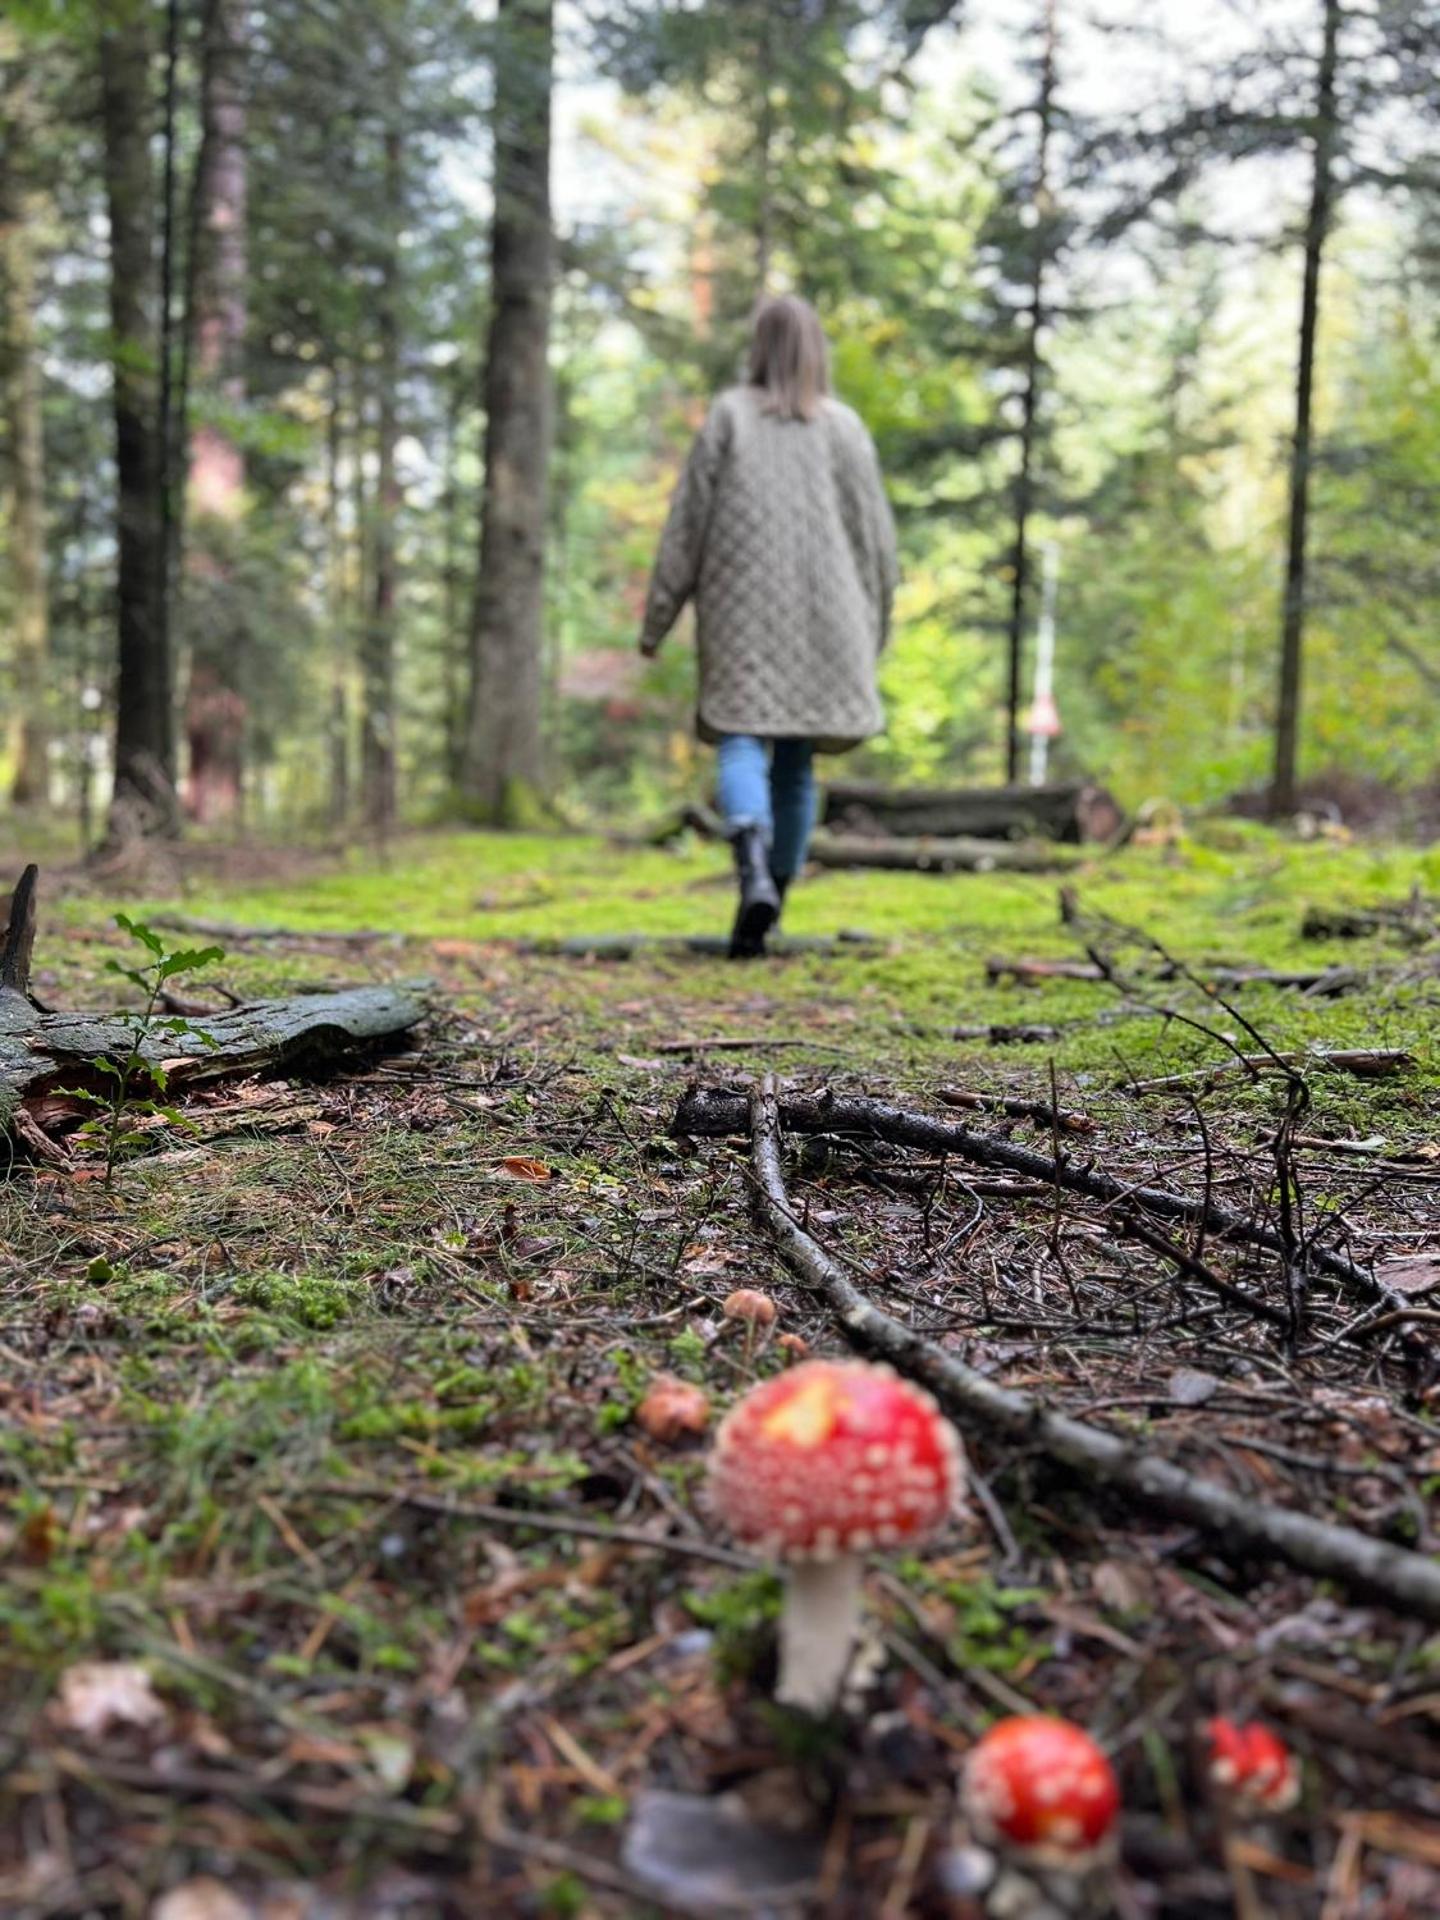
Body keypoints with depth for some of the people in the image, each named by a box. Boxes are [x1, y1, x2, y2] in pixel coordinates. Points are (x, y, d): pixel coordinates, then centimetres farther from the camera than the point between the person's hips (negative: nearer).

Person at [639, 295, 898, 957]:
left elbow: (688, 522, -1)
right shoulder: (843, 426, 4)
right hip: (820, 616, 2)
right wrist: (873, 626, 17)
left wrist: (658, 617, 5)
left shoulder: (728, 415, 1)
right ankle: (774, 890, 13)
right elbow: (874, 536, 6)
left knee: (741, 742, -5)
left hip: (741, 610, -2)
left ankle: (753, 865, -32)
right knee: (796, 759, 10)